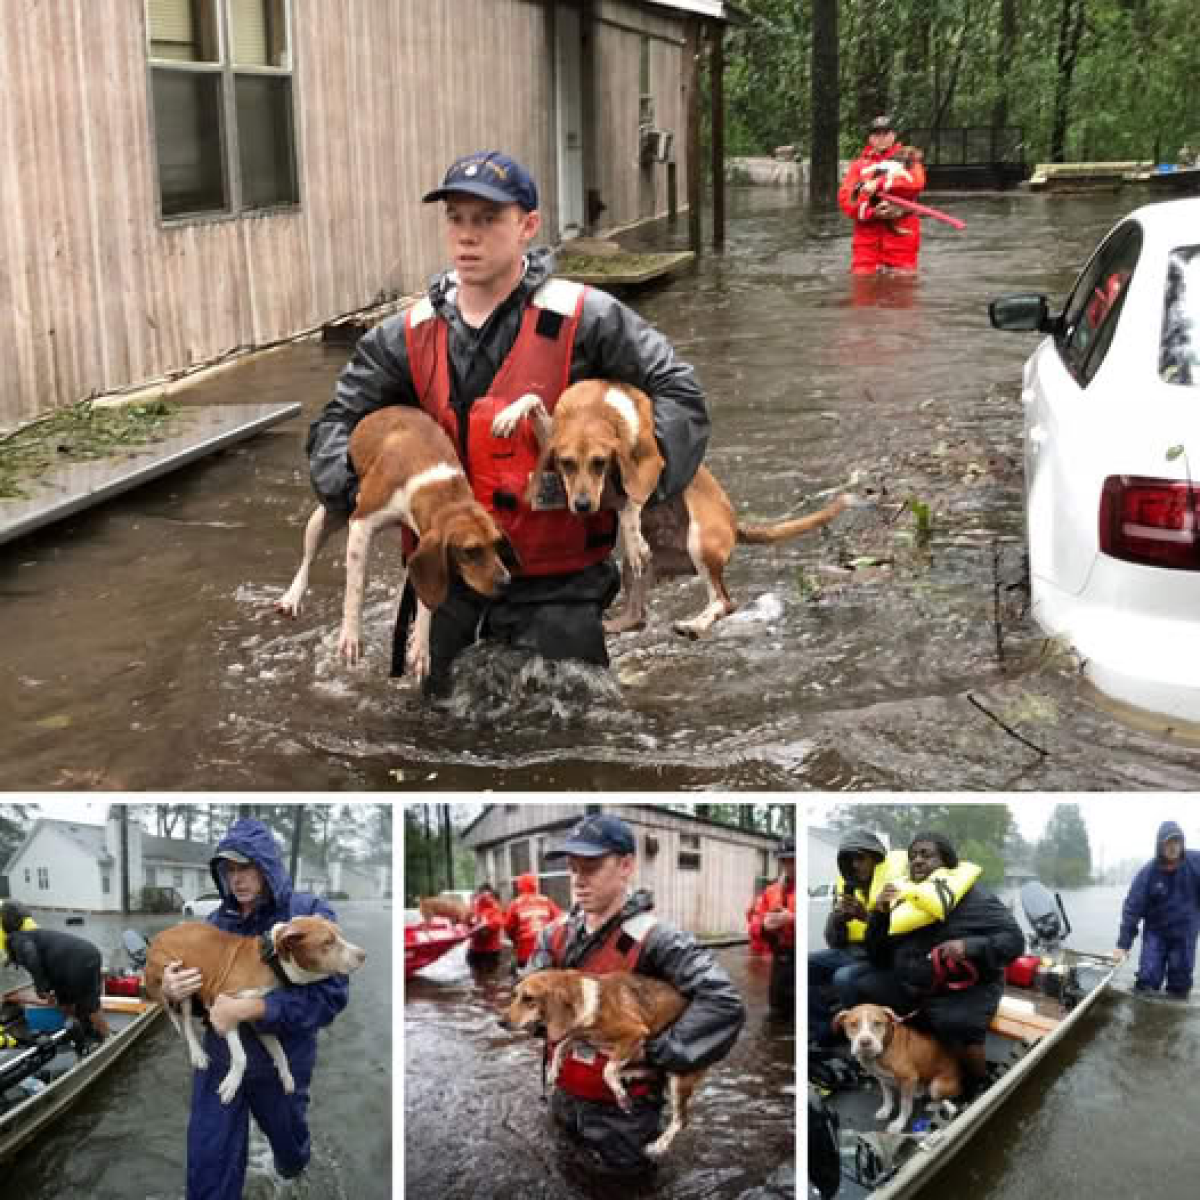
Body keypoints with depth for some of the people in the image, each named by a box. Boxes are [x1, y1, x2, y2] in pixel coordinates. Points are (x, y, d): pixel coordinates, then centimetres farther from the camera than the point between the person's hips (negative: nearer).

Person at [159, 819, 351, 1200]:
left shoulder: (310, 913, -17)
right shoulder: (217, 919, -3)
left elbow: (331, 995, -25)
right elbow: (196, 993, 6)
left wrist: (249, 1009, -31)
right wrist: (171, 992, -19)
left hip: (283, 1062, -2)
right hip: (219, 1059, 2)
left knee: (287, 1138, 25)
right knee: (208, 1166, 3)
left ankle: (293, 1162, 60)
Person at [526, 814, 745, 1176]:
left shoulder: (653, 938, -21)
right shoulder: (557, 933, 1)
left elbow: (724, 1004, -31)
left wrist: (659, 1052, -27)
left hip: (622, 1116, -6)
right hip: (564, 1102, 6)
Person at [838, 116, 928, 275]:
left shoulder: (908, 157, 14)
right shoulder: (859, 164, 16)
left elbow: (915, 183, -8)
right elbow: (845, 198, 2)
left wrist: (879, 185, -15)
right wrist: (872, 212, -16)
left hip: (900, 231, -1)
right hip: (867, 230, 1)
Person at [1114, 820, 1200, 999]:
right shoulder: (1147, 874, -16)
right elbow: (1132, 909, -15)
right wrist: (1123, 944, -19)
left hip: (1185, 933, 1)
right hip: (1156, 932, -1)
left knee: (1180, 984, 7)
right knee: (1148, 980, -7)